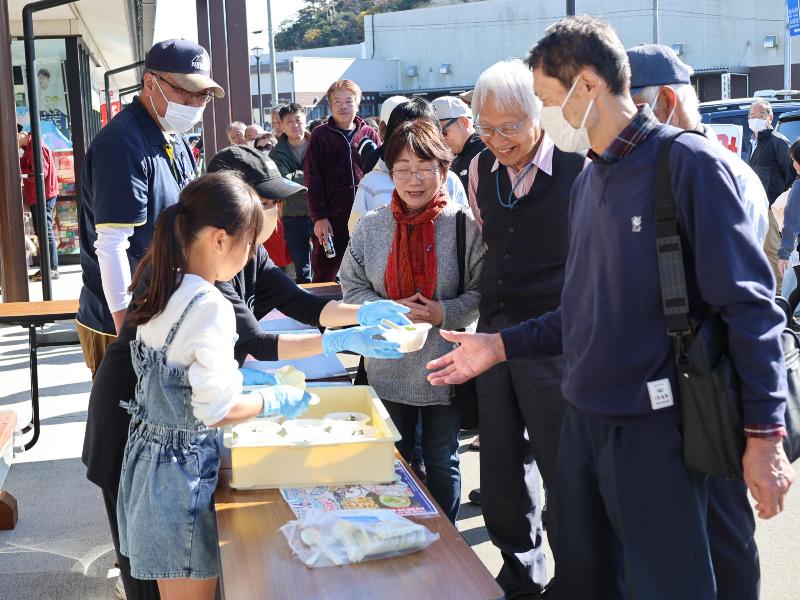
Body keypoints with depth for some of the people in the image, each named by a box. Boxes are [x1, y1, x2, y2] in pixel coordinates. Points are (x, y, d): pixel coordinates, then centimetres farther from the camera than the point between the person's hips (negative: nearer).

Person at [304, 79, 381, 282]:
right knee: (324, 276, 3)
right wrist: (319, 217, -10)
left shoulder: (369, 134, 9)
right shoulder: (321, 136, 4)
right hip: (330, 219, -2)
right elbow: (313, 179, -1)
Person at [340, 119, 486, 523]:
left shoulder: (463, 225, -10)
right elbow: (351, 286, 2)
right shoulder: (371, 226, -1)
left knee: (442, 462, 14)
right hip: (388, 368, 2)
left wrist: (444, 313, -22)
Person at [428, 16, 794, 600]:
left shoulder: (687, 163, -12)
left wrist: (766, 434, -17)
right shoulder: (587, 180, 11)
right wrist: (501, 346, 12)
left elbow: (749, 305, -14)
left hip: (656, 428, -7)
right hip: (583, 421, 7)